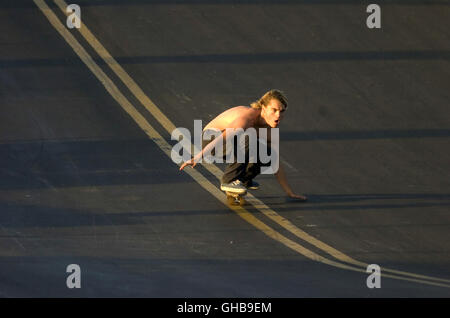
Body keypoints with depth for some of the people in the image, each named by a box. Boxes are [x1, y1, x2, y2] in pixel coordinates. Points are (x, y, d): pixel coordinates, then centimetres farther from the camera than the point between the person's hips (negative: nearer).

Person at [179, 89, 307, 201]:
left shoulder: (268, 127, -5)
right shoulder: (247, 118, -31)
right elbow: (221, 138, -45)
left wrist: (289, 192, 3)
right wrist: (198, 157, -58)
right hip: (210, 140, -8)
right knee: (248, 139, -34)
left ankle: (244, 179, 13)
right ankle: (229, 180, -23)